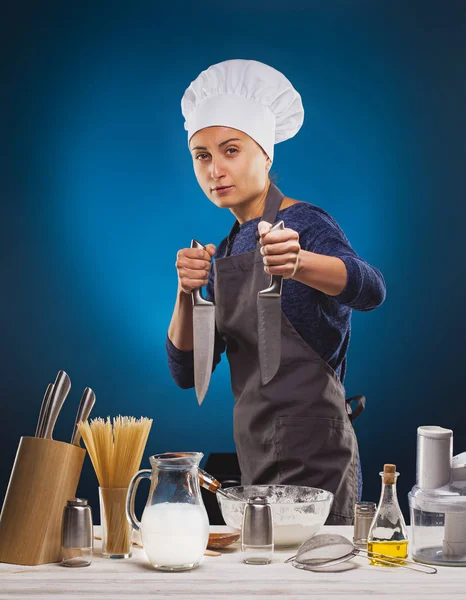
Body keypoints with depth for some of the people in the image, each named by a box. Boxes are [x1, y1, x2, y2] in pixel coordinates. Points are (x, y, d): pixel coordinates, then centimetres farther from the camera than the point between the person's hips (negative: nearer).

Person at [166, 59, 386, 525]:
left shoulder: (304, 223, -9)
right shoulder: (225, 253, 12)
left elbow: (370, 290, -30)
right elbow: (186, 372, 7)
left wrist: (297, 263, -49)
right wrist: (187, 293, -10)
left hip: (312, 457, -7)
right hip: (255, 456, 7)